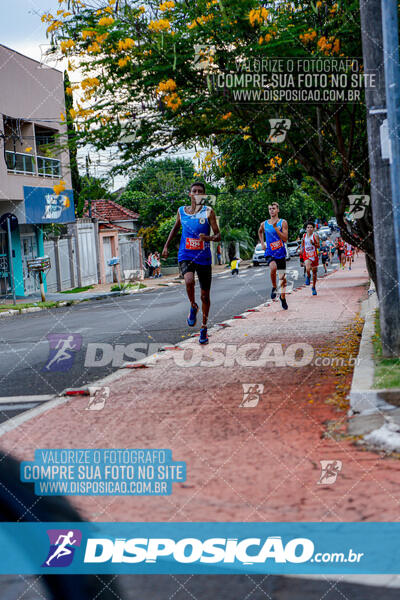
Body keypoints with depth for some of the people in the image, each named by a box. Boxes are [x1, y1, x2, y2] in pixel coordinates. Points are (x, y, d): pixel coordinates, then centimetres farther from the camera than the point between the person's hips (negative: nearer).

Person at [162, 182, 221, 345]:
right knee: (189, 281, -30)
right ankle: (193, 307, -1)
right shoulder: (181, 211, 5)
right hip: (186, 256, 1)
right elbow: (175, 228, 24)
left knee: (205, 296, 7)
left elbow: (218, 236, -8)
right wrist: (166, 246, 18)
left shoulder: (208, 212, -5)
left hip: (203, 258, -1)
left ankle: (204, 328, 26)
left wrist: (209, 238, -29)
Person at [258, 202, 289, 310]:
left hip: (280, 253, 0)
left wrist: (275, 228, -21)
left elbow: (285, 239, -14)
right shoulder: (264, 224, 4)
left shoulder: (283, 223, -4)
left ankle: (282, 297, 27)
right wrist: (262, 243, 16)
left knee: (283, 277, 6)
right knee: (273, 268, -32)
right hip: (269, 253, 0)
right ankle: (274, 287, -9)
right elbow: (260, 232, 29)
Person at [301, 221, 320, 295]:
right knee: (308, 269, -27)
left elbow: (318, 246, -8)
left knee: (314, 272, 9)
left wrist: (313, 243, -25)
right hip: (306, 256, 1)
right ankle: (308, 276, 7)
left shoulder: (315, 236, -4)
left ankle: (314, 287, 23)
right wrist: (302, 249, 7)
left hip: (314, 256, -1)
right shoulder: (304, 236, 6)